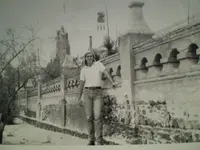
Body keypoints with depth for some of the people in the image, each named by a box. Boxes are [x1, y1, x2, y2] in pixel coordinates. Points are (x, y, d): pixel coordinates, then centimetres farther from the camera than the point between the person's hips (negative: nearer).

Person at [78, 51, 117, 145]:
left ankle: (99, 141, -10)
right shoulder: (83, 69, 12)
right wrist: (79, 97, 14)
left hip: (98, 93, -2)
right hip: (87, 93, 2)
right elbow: (81, 84, 14)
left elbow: (106, 72, -9)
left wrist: (112, 82, -26)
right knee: (89, 117, 0)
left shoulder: (98, 64, 5)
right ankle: (91, 140, 9)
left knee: (97, 116, -13)